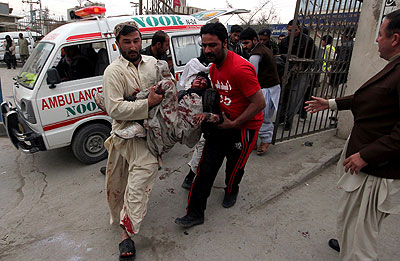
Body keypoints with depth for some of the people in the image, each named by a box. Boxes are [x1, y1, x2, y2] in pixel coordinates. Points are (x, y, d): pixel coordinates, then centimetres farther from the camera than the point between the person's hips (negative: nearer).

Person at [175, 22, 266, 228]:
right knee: (206, 168, 3)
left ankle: (231, 192, 50)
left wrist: (234, 124, -18)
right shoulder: (214, 67, 3)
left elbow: (260, 103, -25)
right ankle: (195, 214, 14)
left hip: (245, 127, -7)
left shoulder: (240, 69, -26)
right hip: (222, 123, 7)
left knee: (234, 166, 15)